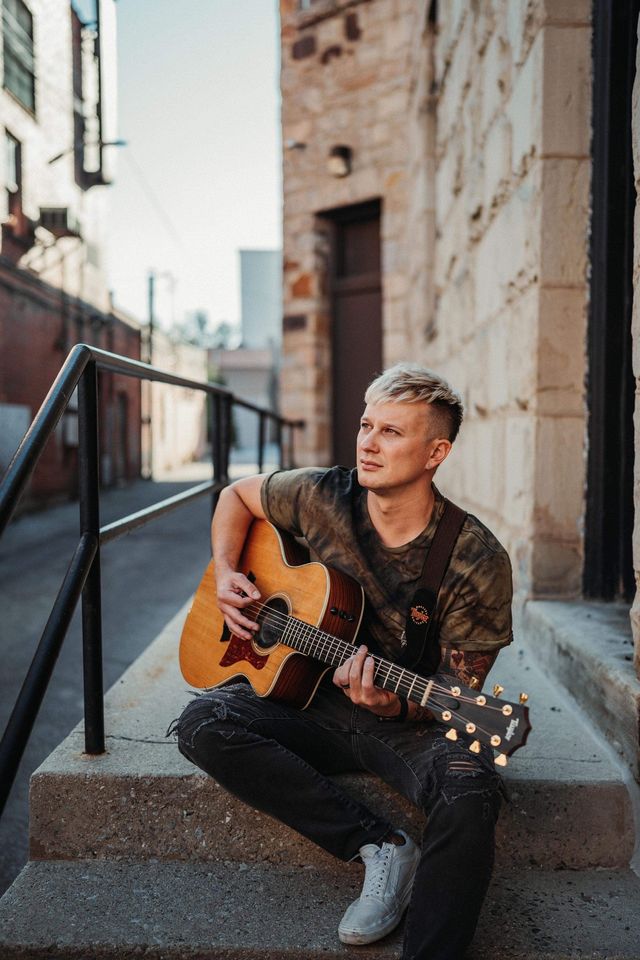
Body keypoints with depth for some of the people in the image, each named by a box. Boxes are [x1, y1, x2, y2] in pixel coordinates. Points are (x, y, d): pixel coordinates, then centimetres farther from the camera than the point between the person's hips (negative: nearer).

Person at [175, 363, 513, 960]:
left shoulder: (477, 562, -16)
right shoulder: (324, 498, -7)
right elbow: (237, 494, 13)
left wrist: (394, 706, -31)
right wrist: (225, 573, -3)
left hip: (415, 722, -3)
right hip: (316, 703, 4)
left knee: (470, 789, -36)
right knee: (203, 725, -22)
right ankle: (381, 846, -16)